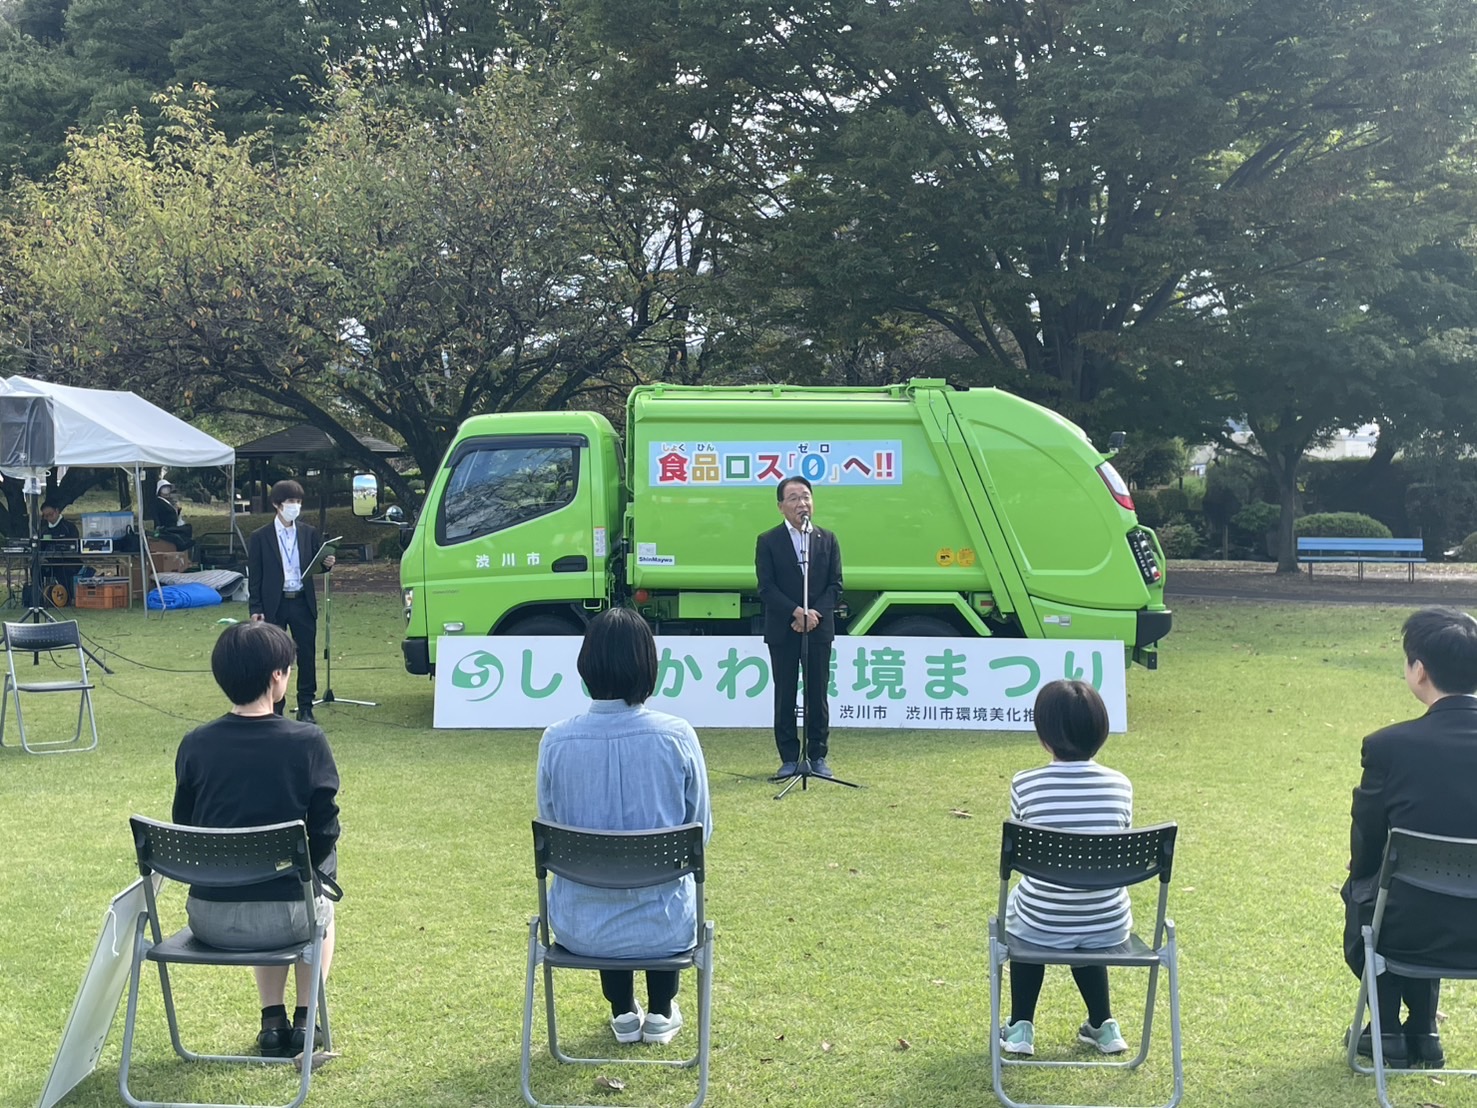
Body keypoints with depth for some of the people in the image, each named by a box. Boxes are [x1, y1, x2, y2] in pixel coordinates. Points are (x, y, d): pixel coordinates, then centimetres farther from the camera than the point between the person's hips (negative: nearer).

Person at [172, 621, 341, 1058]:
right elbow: (324, 834, -7)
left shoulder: (196, 744, -5)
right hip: (284, 919, -3)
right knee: (322, 900, 35)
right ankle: (305, 1021, 31)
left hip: (209, 921, 3)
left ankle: (272, 1021, 34)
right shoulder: (308, 743, -14)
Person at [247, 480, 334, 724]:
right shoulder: (260, 537, 0)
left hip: (303, 603, 2)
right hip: (274, 605, -2)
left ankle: (306, 707, 13)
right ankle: (275, 708, 13)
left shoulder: (310, 534, 7)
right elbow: (254, 576, 0)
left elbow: (317, 565, 12)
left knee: (307, 656, 4)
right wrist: (255, 609, -6)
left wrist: (327, 564, -12)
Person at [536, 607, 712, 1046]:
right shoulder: (677, 736, -15)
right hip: (664, 929, -1)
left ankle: (623, 1014, 42)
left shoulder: (556, 741, -13)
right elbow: (701, 831, -3)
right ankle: (661, 1014, 41)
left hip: (580, 929, 1)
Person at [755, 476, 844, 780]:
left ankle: (817, 756, 13)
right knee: (785, 696, 3)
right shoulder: (768, 542, 1)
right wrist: (796, 612, -18)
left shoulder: (827, 540, 9)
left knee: (817, 695, 5)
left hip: (819, 629, 2)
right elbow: (766, 588, -6)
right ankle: (789, 758, 9)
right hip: (782, 630, -1)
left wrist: (815, 614, -13)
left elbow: (835, 585, 3)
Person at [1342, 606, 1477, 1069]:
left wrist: (1361, 879, 20)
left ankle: (1389, 1031, 31)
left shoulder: (1388, 746, -17)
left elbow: (1365, 851, -3)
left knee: (1360, 889, 31)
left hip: (1412, 935, -3)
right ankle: (1422, 1031, 37)